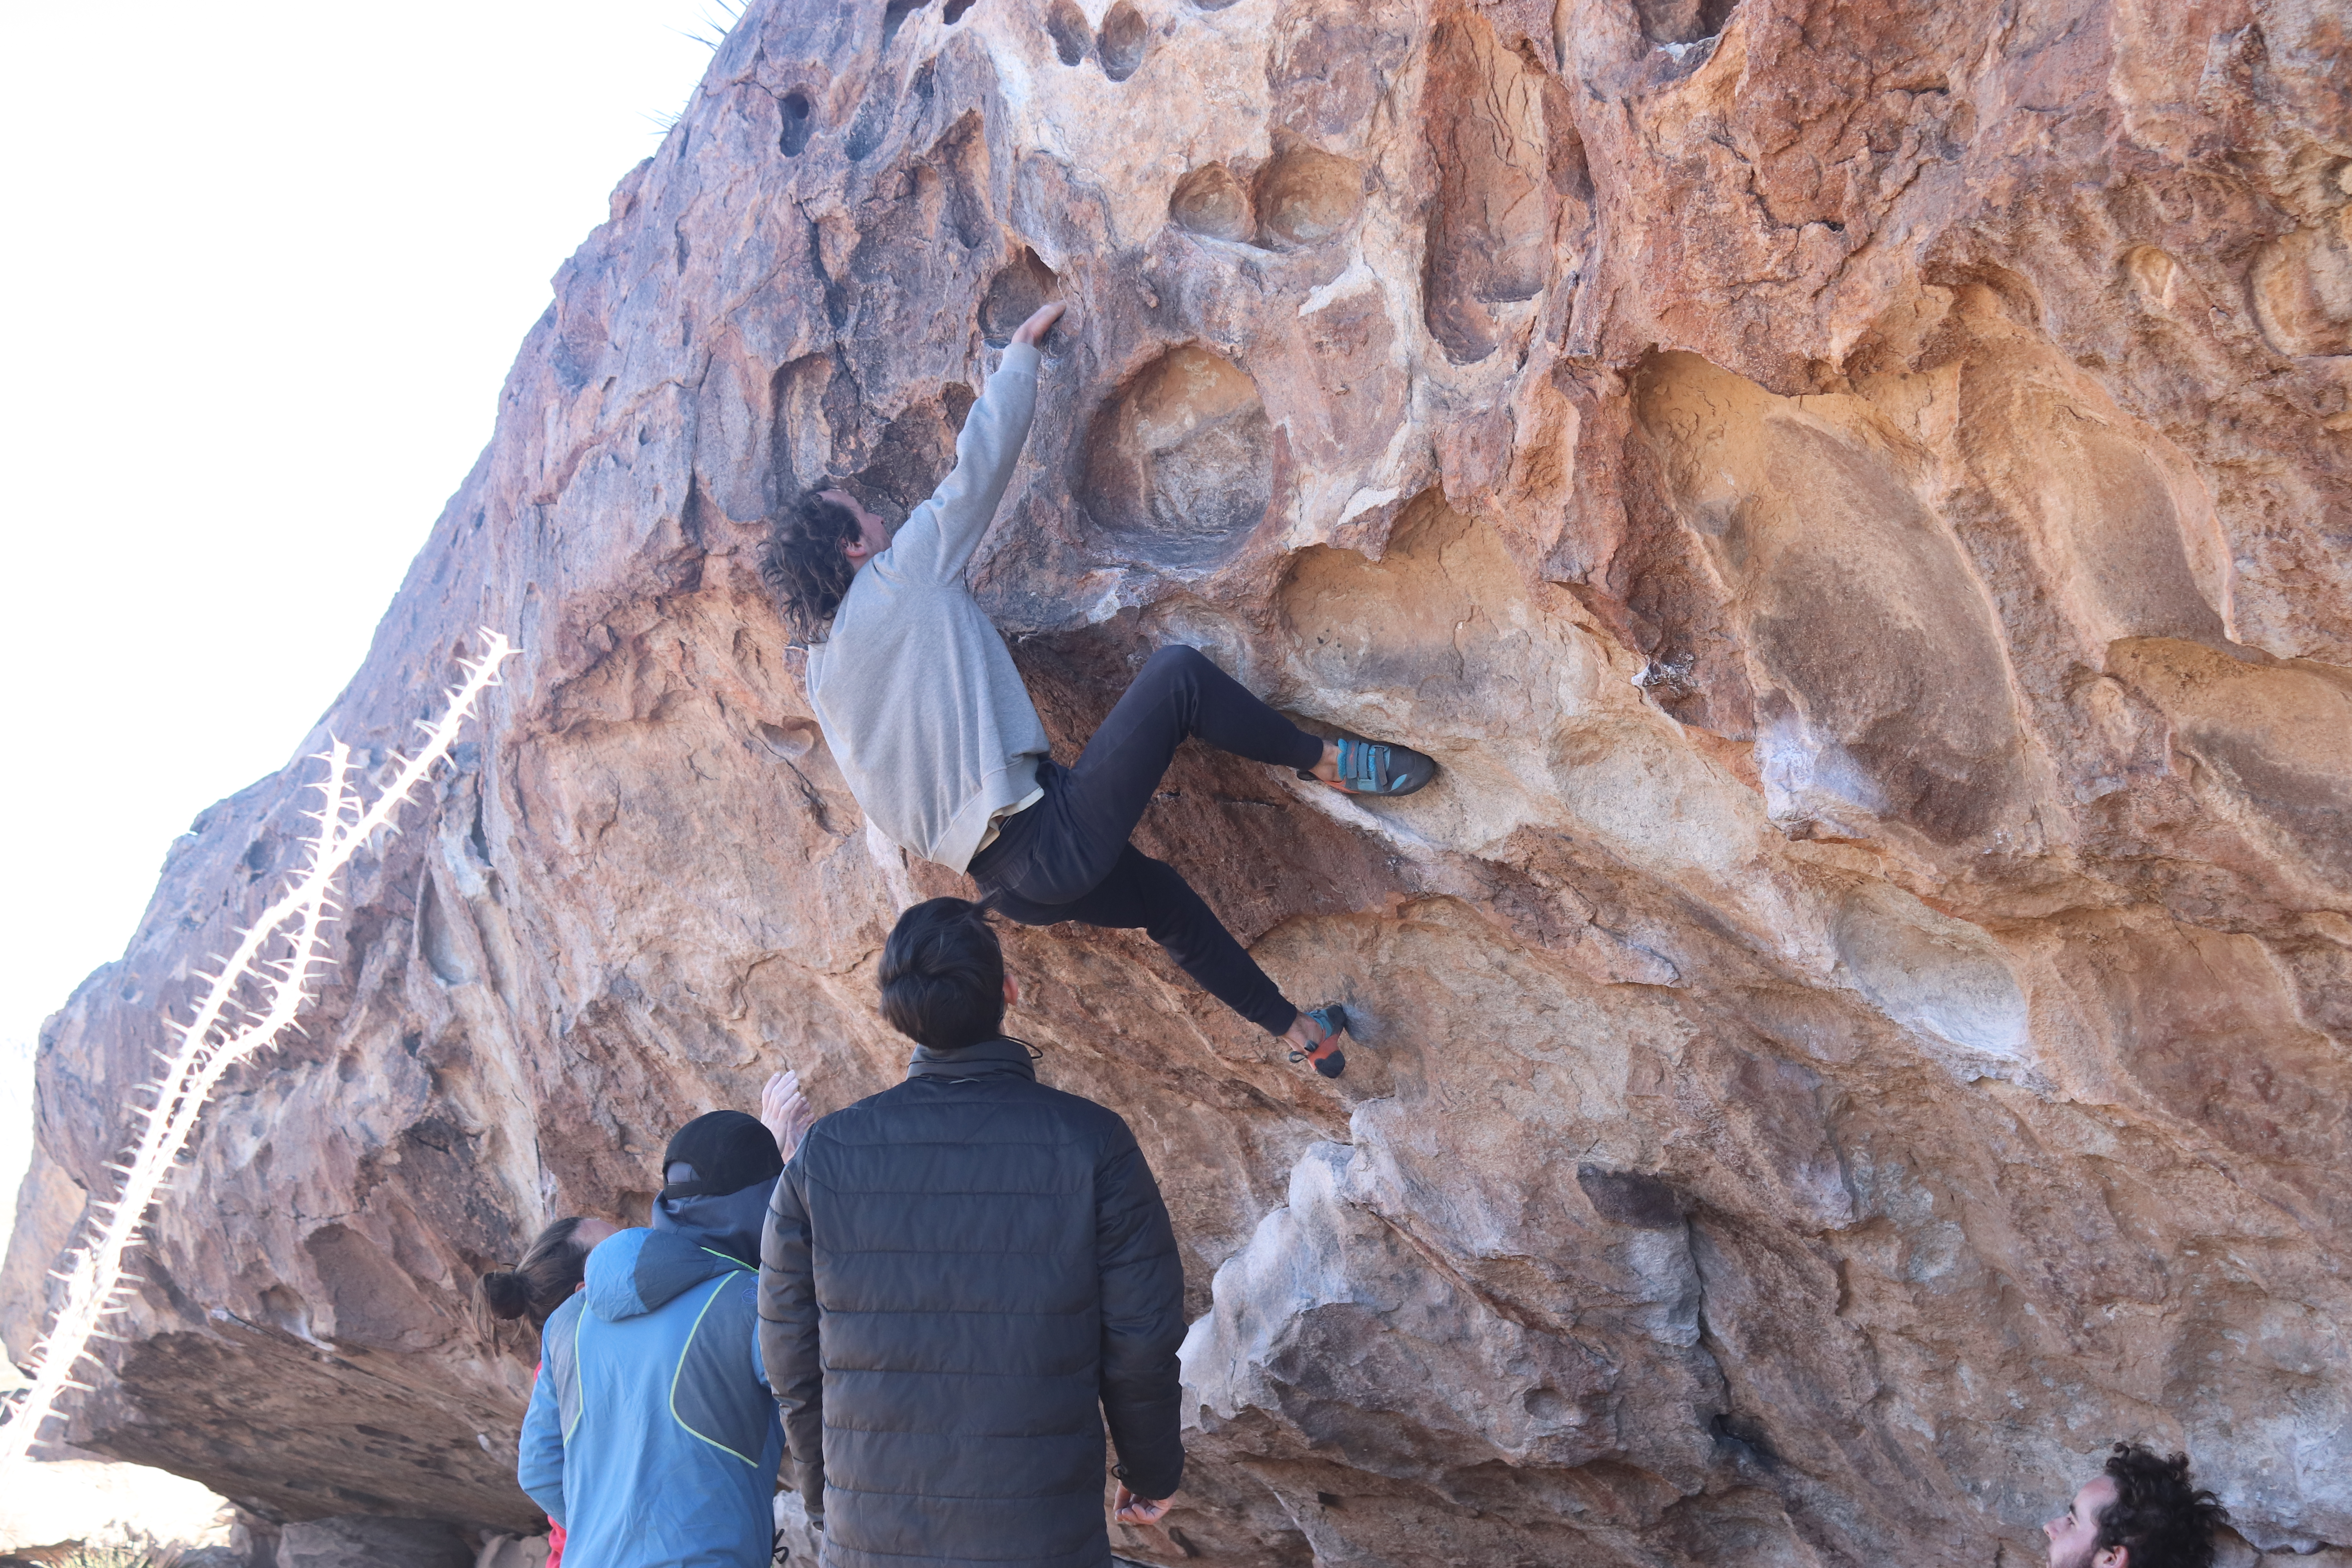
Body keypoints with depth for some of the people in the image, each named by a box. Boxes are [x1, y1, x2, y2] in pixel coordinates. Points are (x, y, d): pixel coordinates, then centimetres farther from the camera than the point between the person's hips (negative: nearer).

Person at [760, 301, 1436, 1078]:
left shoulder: (823, 671, 14)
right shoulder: (899, 581, -8)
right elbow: (980, 464, -2)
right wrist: (1021, 353, 10)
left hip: (1005, 880, 9)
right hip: (1048, 837, -9)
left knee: (1165, 897, 29)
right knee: (1175, 672, -8)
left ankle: (1295, 1030, 39)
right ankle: (1323, 761, 9)